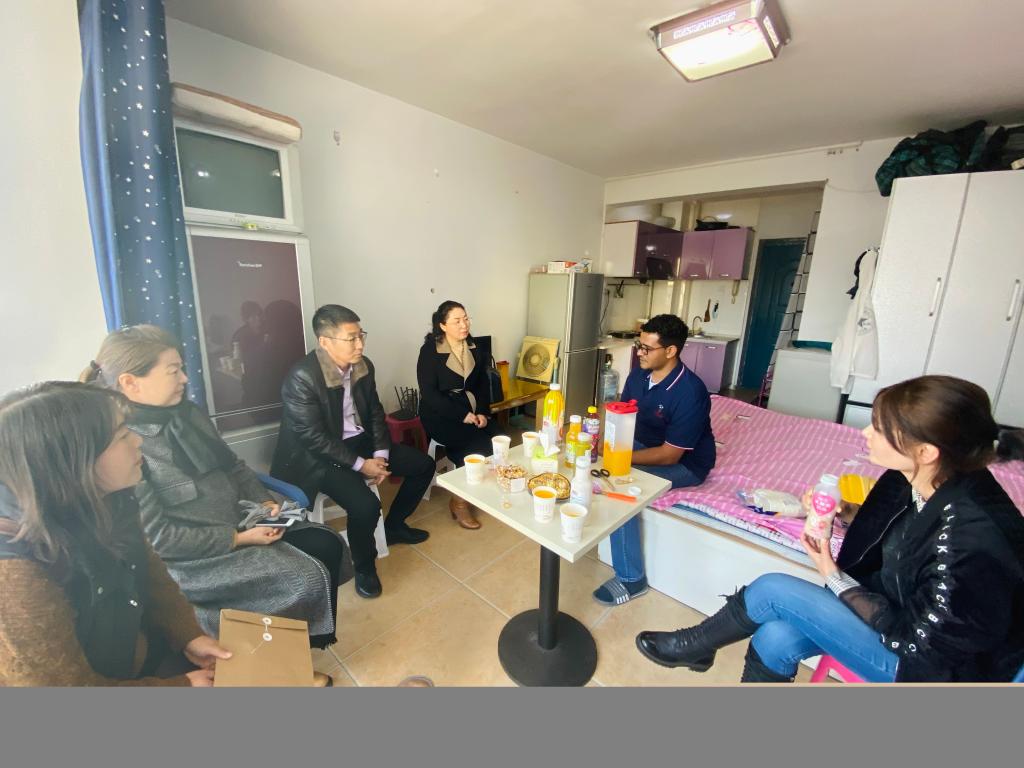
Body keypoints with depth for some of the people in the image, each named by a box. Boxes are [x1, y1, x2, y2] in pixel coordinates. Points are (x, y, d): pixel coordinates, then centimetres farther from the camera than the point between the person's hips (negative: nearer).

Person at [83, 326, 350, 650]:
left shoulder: (187, 413, 4)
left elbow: (233, 466, 12)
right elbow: (155, 537, -20)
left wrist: (265, 503, -3)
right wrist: (238, 539, -20)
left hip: (241, 521, 7)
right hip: (189, 558, -7)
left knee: (327, 544, -5)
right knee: (308, 578, -17)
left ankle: (316, 639, 16)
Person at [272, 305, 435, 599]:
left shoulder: (363, 365, -4)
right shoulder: (302, 377, -25)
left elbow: (375, 412, 5)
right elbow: (314, 438, -23)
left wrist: (381, 454, -7)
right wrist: (360, 464, -21)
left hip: (361, 441, 7)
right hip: (319, 455, -7)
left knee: (423, 465, 5)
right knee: (366, 504, -28)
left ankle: (393, 526, 26)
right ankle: (364, 566, 5)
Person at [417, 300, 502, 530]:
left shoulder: (473, 348, 7)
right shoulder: (430, 351, -10)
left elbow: (483, 384, 10)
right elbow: (429, 393, -15)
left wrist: (482, 412, -7)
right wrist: (462, 415, -20)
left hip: (472, 411, 5)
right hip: (440, 414, -5)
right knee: (476, 446, -26)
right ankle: (460, 501, -4)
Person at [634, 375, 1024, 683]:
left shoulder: (972, 539, -35)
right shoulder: (912, 480, -13)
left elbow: (919, 644, -23)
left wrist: (835, 578, -18)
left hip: (936, 664, -6)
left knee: (774, 589, -13)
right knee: (776, 638, -9)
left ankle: (692, 645, 13)